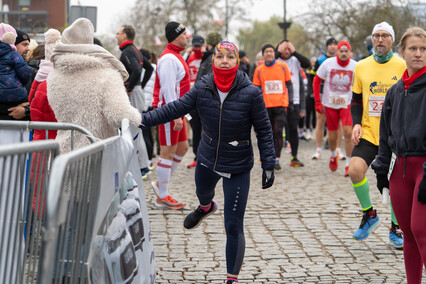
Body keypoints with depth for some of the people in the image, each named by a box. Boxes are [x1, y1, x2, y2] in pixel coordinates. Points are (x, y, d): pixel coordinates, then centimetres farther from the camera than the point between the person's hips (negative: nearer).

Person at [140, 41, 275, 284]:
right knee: (202, 193, 36)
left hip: (238, 167, -4)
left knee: (234, 227, -5)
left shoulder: (251, 93, -18)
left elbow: (264, 130, -10)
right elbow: (175, 109, -2)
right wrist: (144, 120, -10)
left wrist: (269, 165, -11)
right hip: (207, 158, 4)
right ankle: (206, 208, 75)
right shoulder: (202, 88, -10)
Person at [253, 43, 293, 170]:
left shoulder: (283, 66, 3)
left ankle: (277, 159, -7)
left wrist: (290, 101, 2)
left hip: (281, 104, -2)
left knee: (278, 131, -11)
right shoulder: (259, 70, 6)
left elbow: (289, 84, 9)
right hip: (266, 106, 2)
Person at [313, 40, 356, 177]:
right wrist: (317, 101, -1)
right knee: (332, 137, 6)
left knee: (348, 132, -17)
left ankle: (348, 165, -7)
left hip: (347, 104, -1)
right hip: (330, 105, 1)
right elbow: (316, 81, 3)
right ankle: (333, 155, 40)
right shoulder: (328, 63, -8)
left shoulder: (355, 66, -7)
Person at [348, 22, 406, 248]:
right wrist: (356, 124, -2)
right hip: (368, 133, 2)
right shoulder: (361, 67, 6)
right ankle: (369, 214, 6)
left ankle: (395, 229, 23)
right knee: (355, 170, -18)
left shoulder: (402, 67, -2)